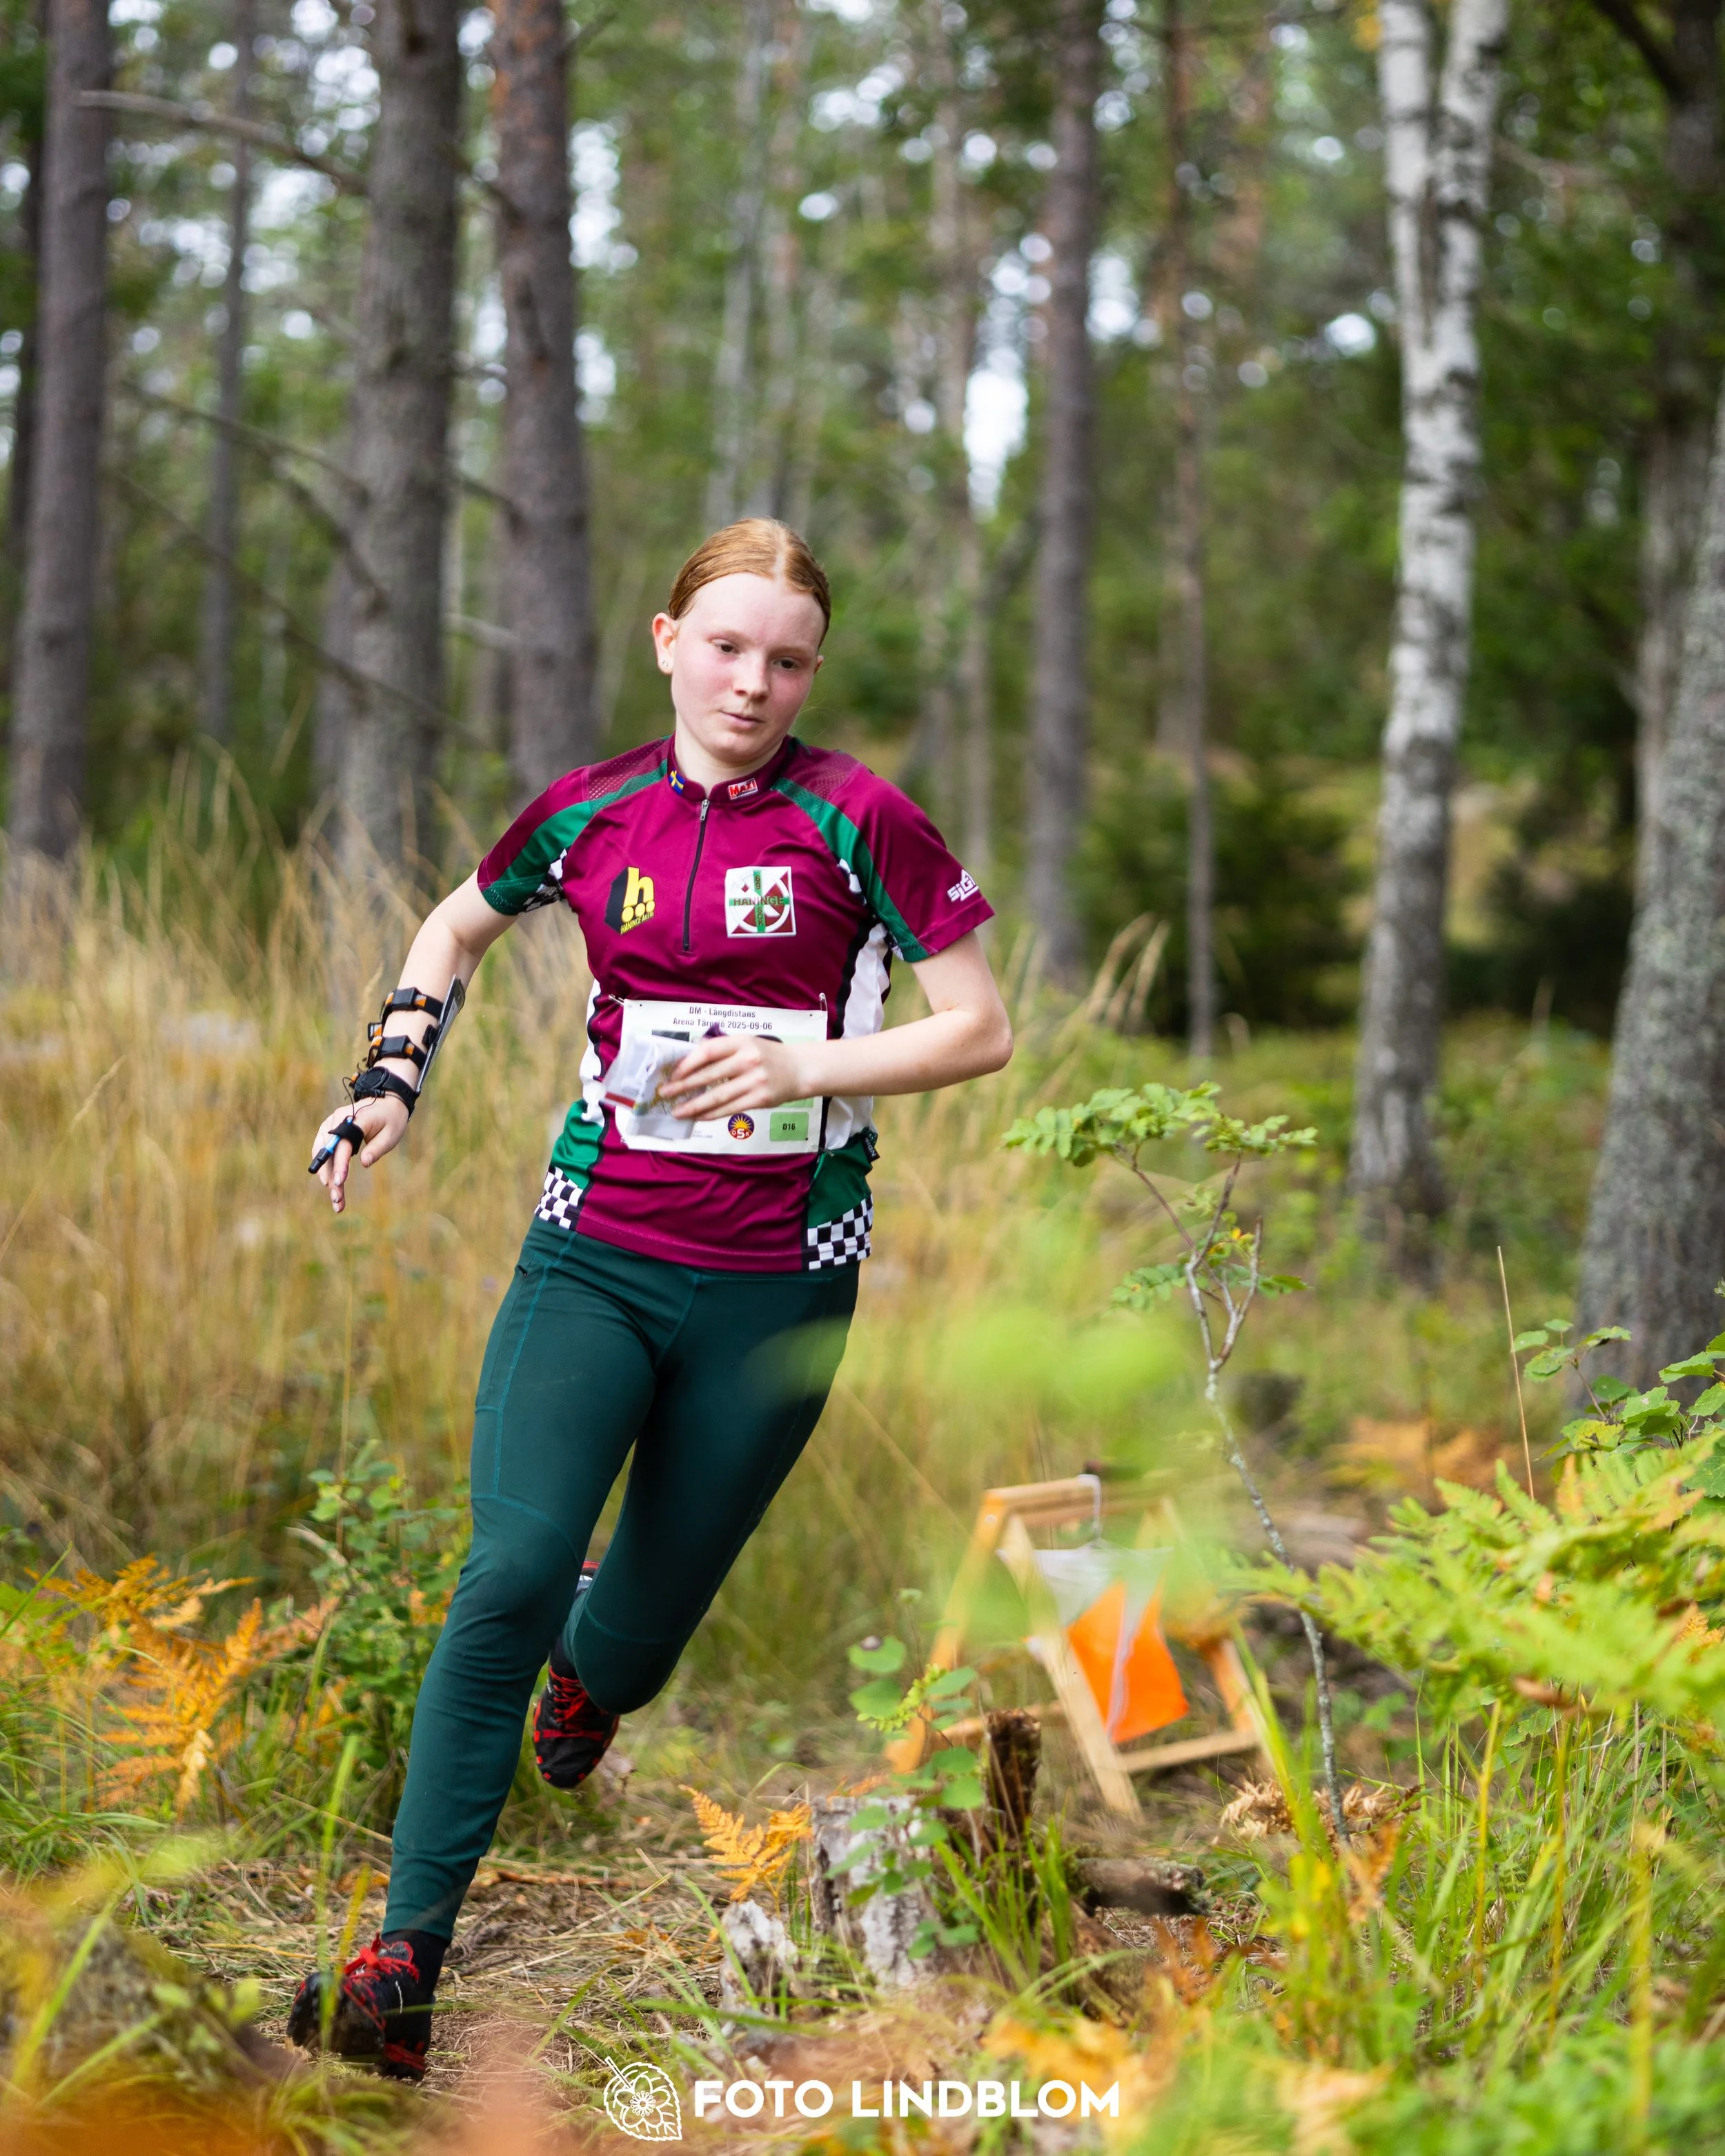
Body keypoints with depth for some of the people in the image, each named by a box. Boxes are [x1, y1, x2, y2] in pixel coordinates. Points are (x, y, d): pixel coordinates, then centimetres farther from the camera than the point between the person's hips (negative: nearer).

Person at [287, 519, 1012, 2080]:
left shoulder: (857, 819, -6)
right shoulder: (590, 811, 4)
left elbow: (983, 1030, -5)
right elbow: (459, 927, 24)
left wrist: (807, 1065, -18)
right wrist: (393, 1076, 9)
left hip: (774, 1287, -1)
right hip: (594, 1256, 1)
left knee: (652, 1603, 10)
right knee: (512, 1572, -16)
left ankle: (587, 1684, 51)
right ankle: (405, 1962, -12)